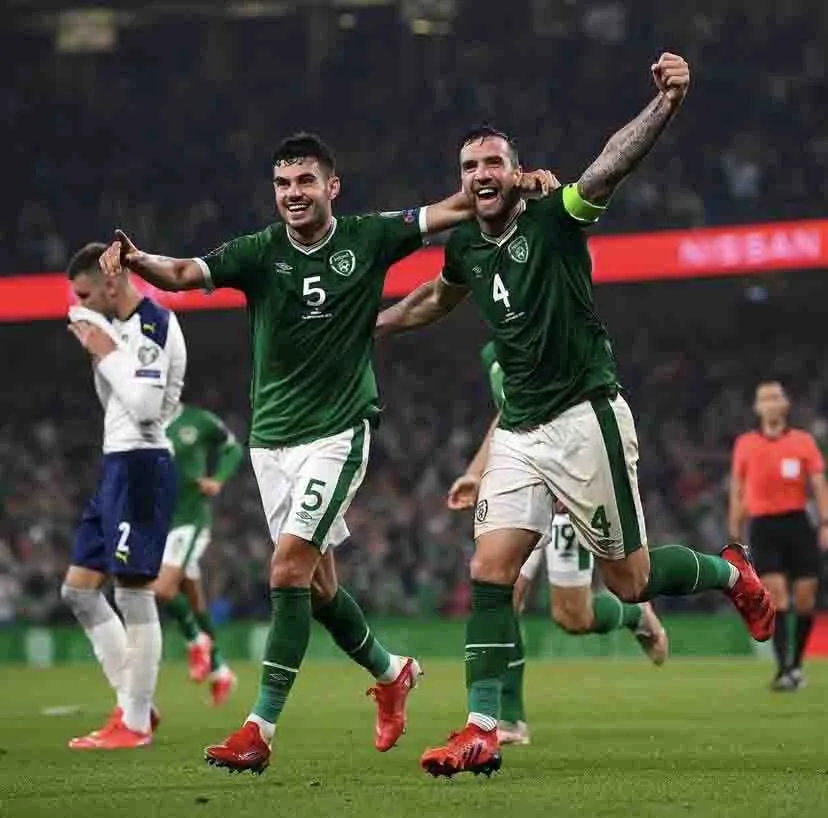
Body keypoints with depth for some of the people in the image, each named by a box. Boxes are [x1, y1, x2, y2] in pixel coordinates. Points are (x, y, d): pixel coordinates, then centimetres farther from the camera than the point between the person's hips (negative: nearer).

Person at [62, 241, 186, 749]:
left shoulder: (153, 326, -14)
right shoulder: (122, 325, 16)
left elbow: (146, 407, -22)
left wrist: (107, 354, -13)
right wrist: (97, 351, 9)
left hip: (142, 465, -11)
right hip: (118, 465, 11)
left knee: (134, 593, -7)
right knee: (79, 589, 11)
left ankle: (136, 722, -2)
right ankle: (133, 703, 14)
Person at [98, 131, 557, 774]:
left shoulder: (368, 239, -3)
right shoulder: (259, 252, -2)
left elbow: (456, 208, 0)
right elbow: (182, 274, -14)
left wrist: (515, 185, -17)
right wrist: (135, 259, -35)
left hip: (337, 431, -4)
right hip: (271, 437, 4)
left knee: (290, 568, -15)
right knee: (315, 579, 11)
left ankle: (262, 727, -15)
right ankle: (391, 673, 37)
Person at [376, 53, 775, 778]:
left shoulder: (553, 218, -11)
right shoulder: (465, 247, 7)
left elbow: (615, 162, -30)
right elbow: (439, 297, 32)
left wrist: (667, 103, -47)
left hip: (585, 418, -6)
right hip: (520, 431, 6)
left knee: (630, 581, 1)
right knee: (490, 571, -7)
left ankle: (731, 573, 31)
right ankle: (482, 733, -7)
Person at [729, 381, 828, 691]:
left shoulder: (803, 441, 6)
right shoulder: (745, 444, 7)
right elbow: (738, 492, 12)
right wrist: (735, 535, 9)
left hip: (797, 524, 1)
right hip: (763, 526, -1)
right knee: (776, 595, -12)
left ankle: (796, 665, 19)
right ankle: (783, 669, -16)